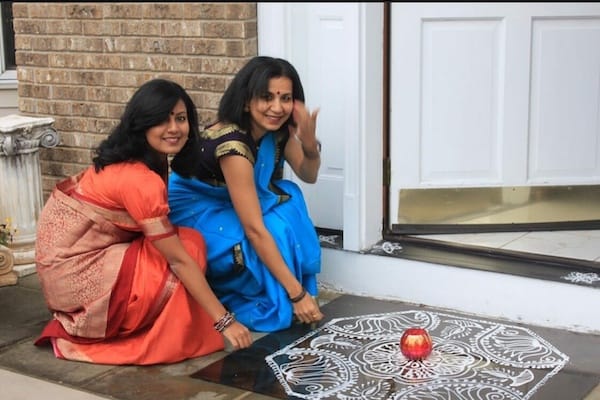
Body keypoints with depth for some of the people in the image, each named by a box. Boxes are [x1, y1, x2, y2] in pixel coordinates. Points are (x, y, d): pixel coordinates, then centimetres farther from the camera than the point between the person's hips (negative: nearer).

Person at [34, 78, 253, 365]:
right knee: (189, 246, -14)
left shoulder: (129, 159, 3)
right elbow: (179, 259, -24)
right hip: (75, 272, -9)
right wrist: (224, 321, -21)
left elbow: (166, 238, 5)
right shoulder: (139, 180, -25)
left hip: (73, 257, 9)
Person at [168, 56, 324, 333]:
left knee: (287, 198, -15)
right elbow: (255, 229, -35)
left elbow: (308, 176, 0)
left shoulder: (277, 129, -12)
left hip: (226, 205, 8)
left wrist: (309, 142, -24)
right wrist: (297, 294, -33)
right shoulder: (233, 144, -34)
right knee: (272, 230, -27)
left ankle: (277, 300, -3)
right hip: (193, 209, -8)